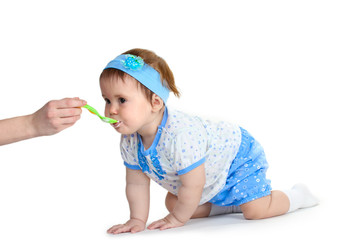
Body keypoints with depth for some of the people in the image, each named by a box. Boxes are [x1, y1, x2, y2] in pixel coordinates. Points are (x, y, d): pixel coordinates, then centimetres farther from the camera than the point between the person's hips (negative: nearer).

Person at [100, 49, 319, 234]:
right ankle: (231, 203, 22)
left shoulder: (180, 134, -44)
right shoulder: (129, 141, -18)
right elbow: (136, 184, -3)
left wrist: (177, 219, -20)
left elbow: (192, 186, -33)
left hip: (238, 153, -8)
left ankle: (296, 196, 12)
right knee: (172, 203, 10)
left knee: (256, 211, -18)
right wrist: (137, 220, -9)